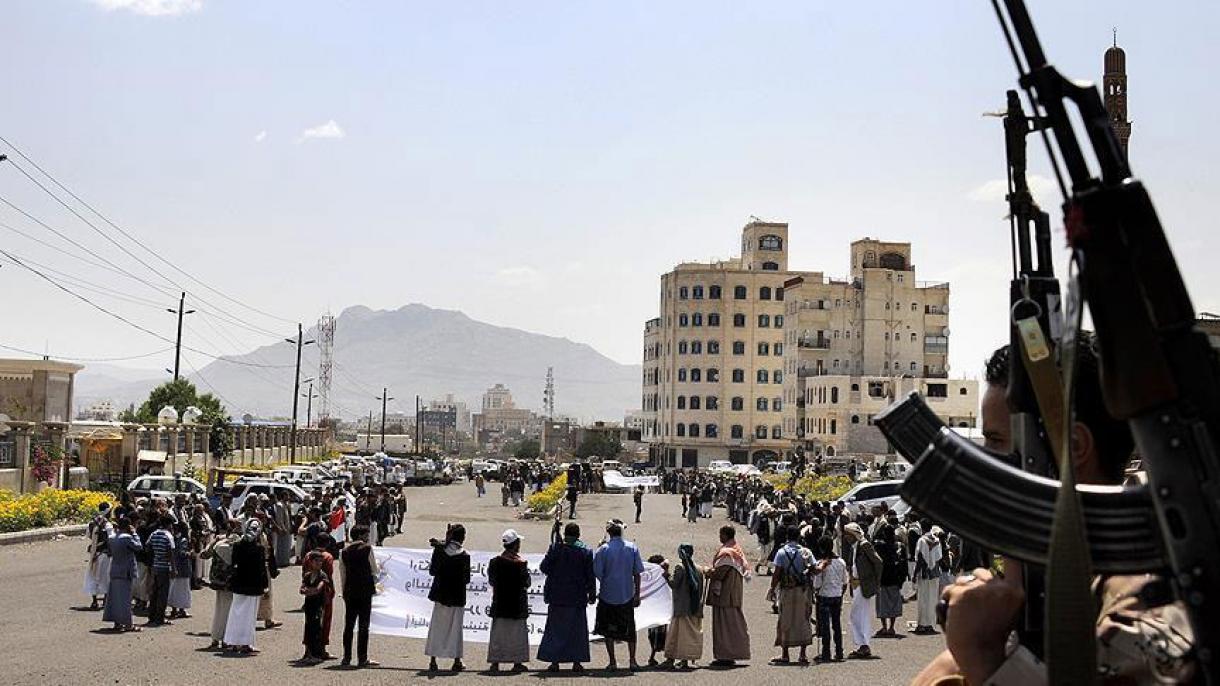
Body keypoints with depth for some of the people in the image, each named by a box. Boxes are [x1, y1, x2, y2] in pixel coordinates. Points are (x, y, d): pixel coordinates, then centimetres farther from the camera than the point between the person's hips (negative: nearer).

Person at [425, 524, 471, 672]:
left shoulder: (439, 550, -5)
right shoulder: (464, 556, -11)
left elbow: (432, 571, -1)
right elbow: (467, 579, -7)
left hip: (440, 594, 2)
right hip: (457, 596, -2)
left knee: (436, 627, 11)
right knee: (455, 628, 7)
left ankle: (433, 660, 11)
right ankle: (457, 661, 9)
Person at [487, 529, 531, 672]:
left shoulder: (495, 561, -3)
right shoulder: (521, 562, -12)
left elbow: (491, 581, 4)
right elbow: (526, 583, -6)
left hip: (499, 603, 3)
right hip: (518, 603, -3)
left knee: (497, 633, 8)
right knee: (517, 633, 6)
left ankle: (495, 662, 8)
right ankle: (517, 662, 8)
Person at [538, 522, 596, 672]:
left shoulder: (555, 548, -6)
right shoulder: (586, 551, -3)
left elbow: (544, 567, -6)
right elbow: (591, 575, -1)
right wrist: (592, 594, 7)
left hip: (557, 597, 0)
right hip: (577, 598, 0)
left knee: (555, 629, 8)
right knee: (577, 630, 10)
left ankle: (554, 662, 7)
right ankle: (576, 662, 9)